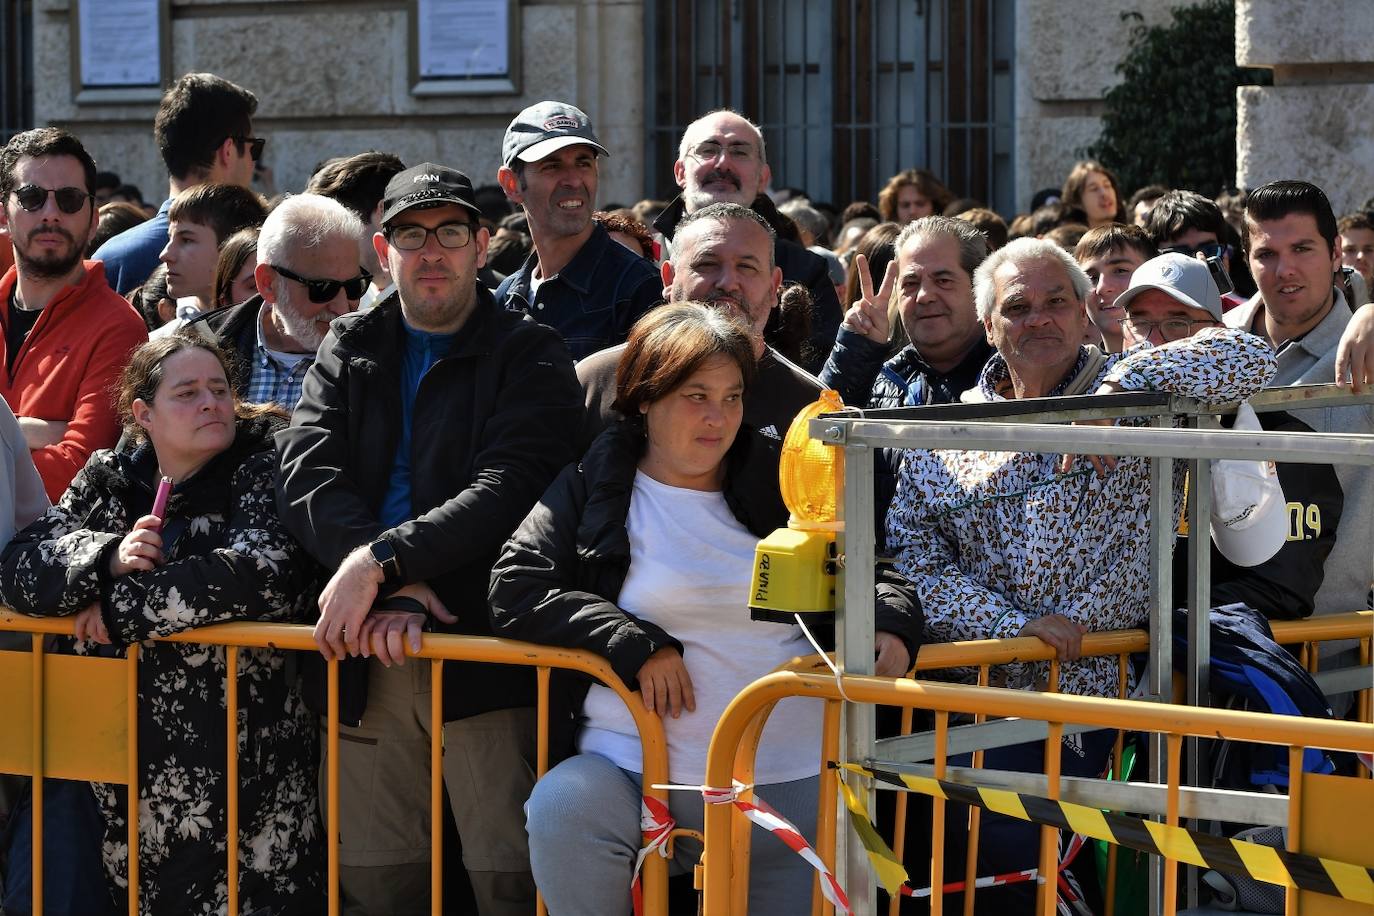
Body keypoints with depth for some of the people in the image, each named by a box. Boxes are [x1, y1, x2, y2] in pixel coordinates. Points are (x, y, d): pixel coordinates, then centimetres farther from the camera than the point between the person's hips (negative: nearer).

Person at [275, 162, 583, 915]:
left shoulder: (530, 358, 4)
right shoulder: (349, 350, 16)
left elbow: (506, 493, -11)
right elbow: (306, 476, 1)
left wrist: (377, 562, -20)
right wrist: (398, 582, -14)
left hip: (483, 655, -4)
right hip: (367, 656, 4)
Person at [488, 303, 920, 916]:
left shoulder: (776, 492, 15)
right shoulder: (594, 487, 8)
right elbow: (514, 592, -1)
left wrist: (891, 628, 0)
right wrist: (634, 643, -12)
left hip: (791, 784, 3)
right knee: (562, 809, -32)